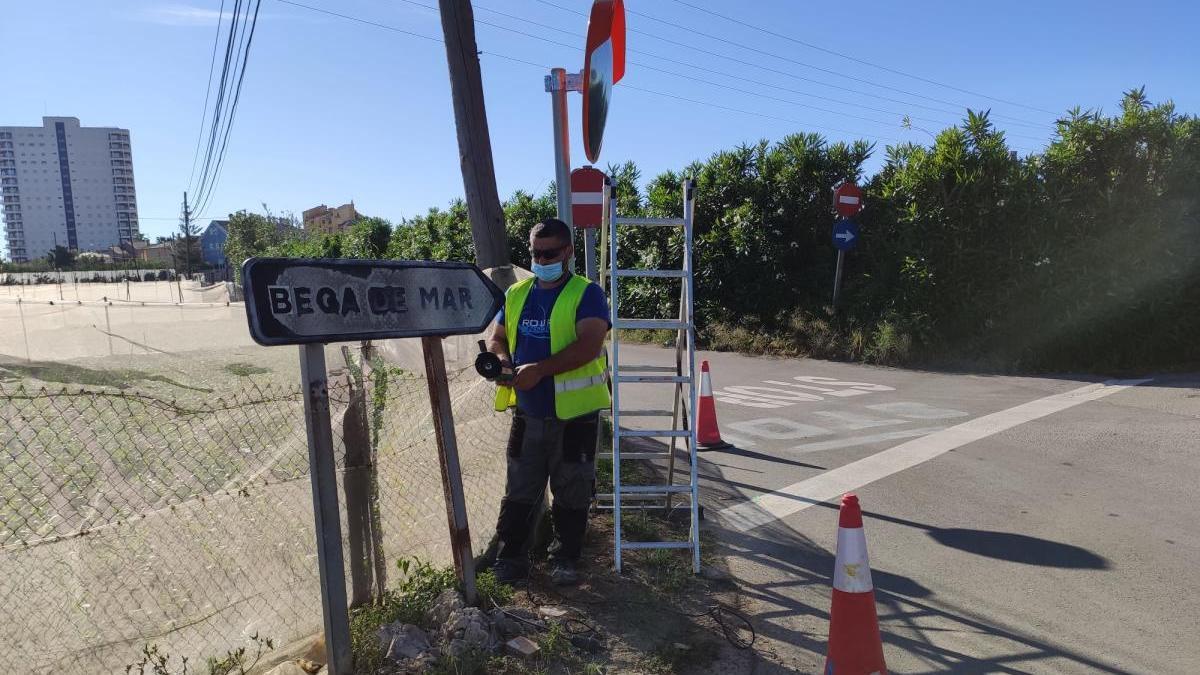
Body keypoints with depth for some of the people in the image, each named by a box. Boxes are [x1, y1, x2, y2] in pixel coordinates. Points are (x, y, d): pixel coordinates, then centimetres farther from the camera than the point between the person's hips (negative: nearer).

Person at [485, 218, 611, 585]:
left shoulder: (586, 294, -8)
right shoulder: (516, 294, 10)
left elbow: (589, 345, -21)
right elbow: (496, 338, 15)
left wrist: (539, 369, -28)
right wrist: (502, 360, -8)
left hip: (574, 413, -4)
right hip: (527, 412, 4)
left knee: (572, 491, 10)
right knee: (519, 489, 12)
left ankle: (567, 559, 26)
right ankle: (510, 555, 25)